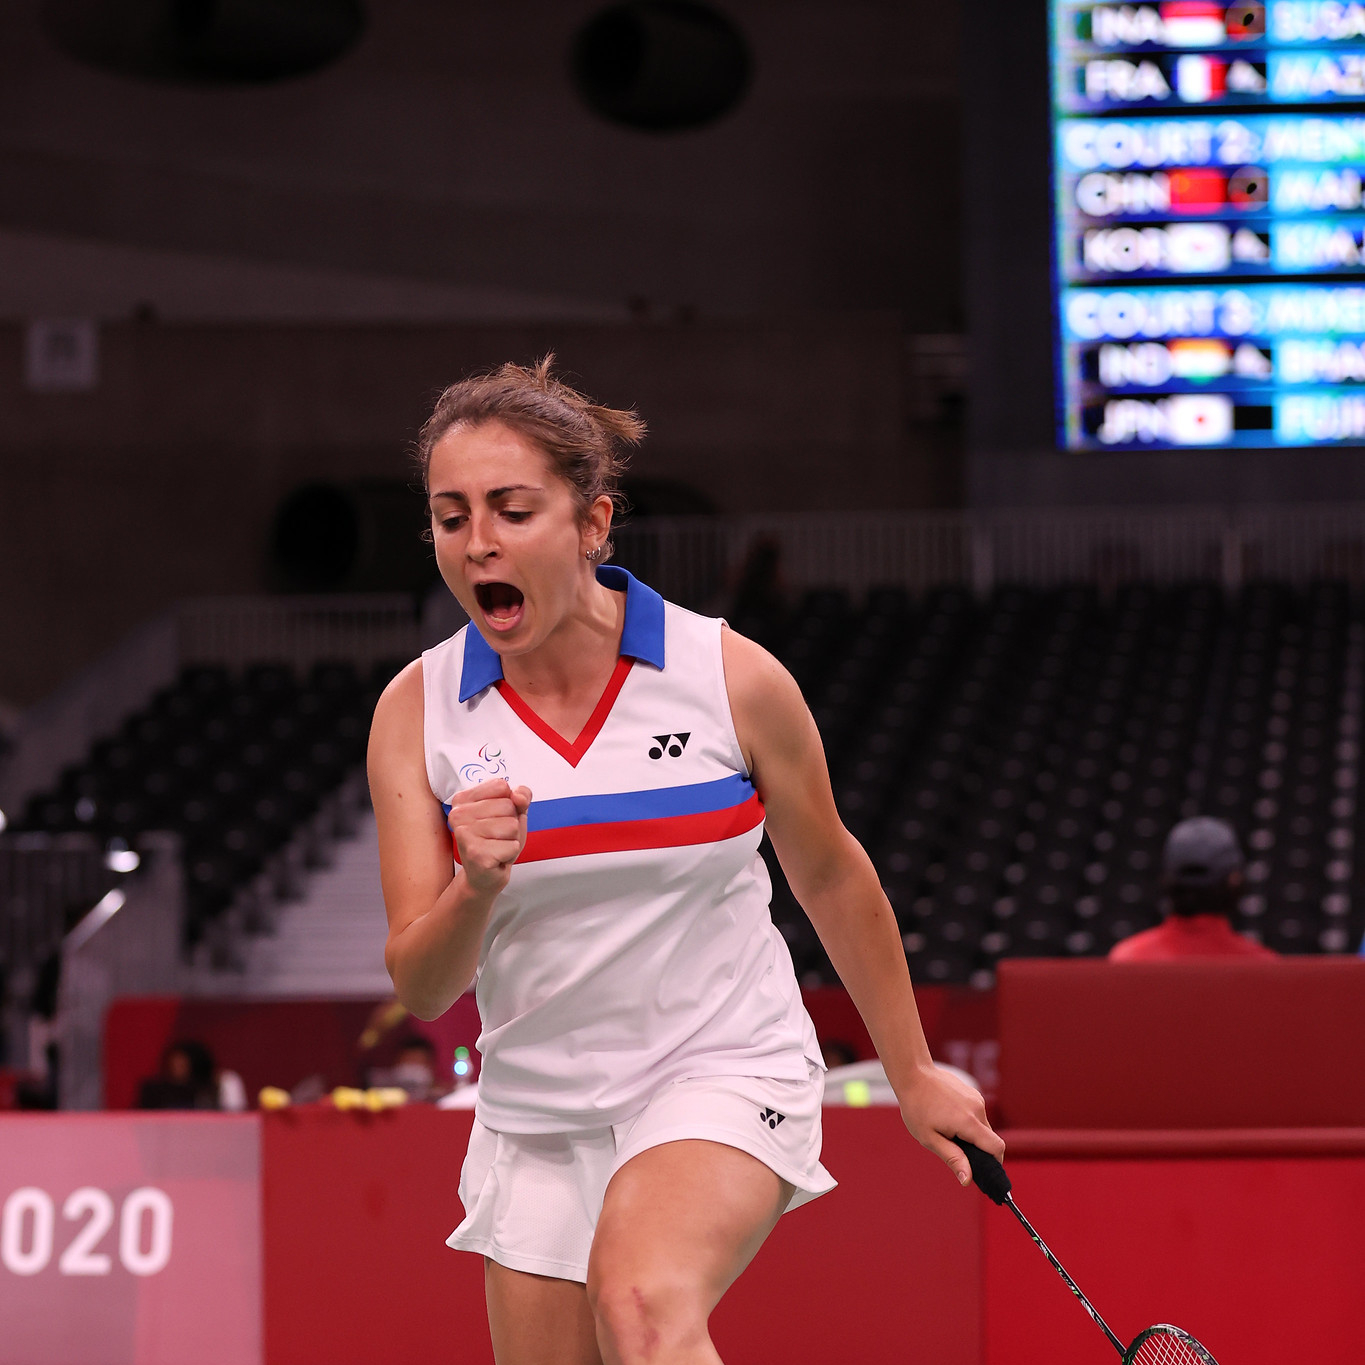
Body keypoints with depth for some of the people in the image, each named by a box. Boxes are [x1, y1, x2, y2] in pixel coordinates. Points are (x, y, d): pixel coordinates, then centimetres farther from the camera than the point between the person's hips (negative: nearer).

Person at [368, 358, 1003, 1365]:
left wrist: (913, 1075, 15)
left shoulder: (734, 678, -11)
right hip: (537, 1116, 4)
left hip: (725, 1075, -4)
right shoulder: (417, 712, -6)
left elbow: (830, 877, 6)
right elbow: (421, 988, -8)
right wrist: (476, 885, -30)